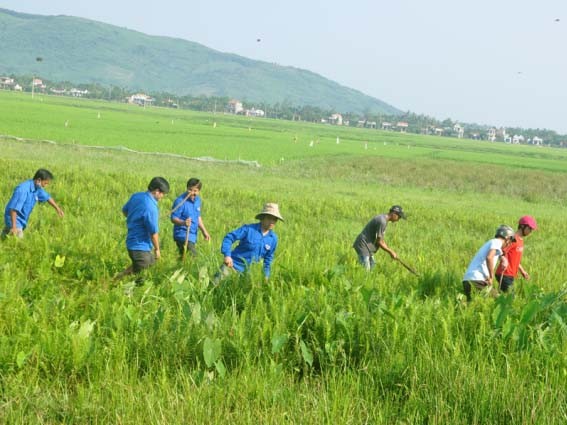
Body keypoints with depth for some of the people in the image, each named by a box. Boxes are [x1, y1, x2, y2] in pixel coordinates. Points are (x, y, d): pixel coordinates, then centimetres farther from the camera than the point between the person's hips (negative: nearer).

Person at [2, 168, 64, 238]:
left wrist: (58, 209, 28)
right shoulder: (23, 189, -29)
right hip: (14, 219, -9)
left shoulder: (37, 189, -2)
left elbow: (47, 197, 18)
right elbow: (14, 209, -32)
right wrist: (14, 227, -34)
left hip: (22, 221, 9)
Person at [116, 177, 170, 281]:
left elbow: (124, 210, 19)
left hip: (132, 241, 9)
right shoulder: (151, 208, -26)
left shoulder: (136, 196, 0)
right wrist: (157, 249, -4)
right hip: (141, 246, -9)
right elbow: (154, 232, -18)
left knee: (151, 262, 24)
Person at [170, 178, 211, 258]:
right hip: (183, 235, -8)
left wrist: (204, 231, 21)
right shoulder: (180, 201, -16)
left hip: (193, 236, 8)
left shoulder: (197, 200, 8)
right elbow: (173, 218, -17)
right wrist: (183, 222, -36)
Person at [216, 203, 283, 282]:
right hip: (233, 264, -4)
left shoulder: (273, 238, 0)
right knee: (216, 284, -11)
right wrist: (227, 255, -28)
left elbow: (268, 259, 13)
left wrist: (266, 276, 11)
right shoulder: (248, 229, -13)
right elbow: (229, 237, -15)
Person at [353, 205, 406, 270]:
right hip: (363, 246, -11)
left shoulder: (382, 218, 11)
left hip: (368, 247, 11)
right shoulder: (382, 221, -21)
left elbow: (381, 239, 18)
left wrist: (390, 251, 12)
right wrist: (391, 252, -7)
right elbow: (379, 242, -17)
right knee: (365, 270, -14)